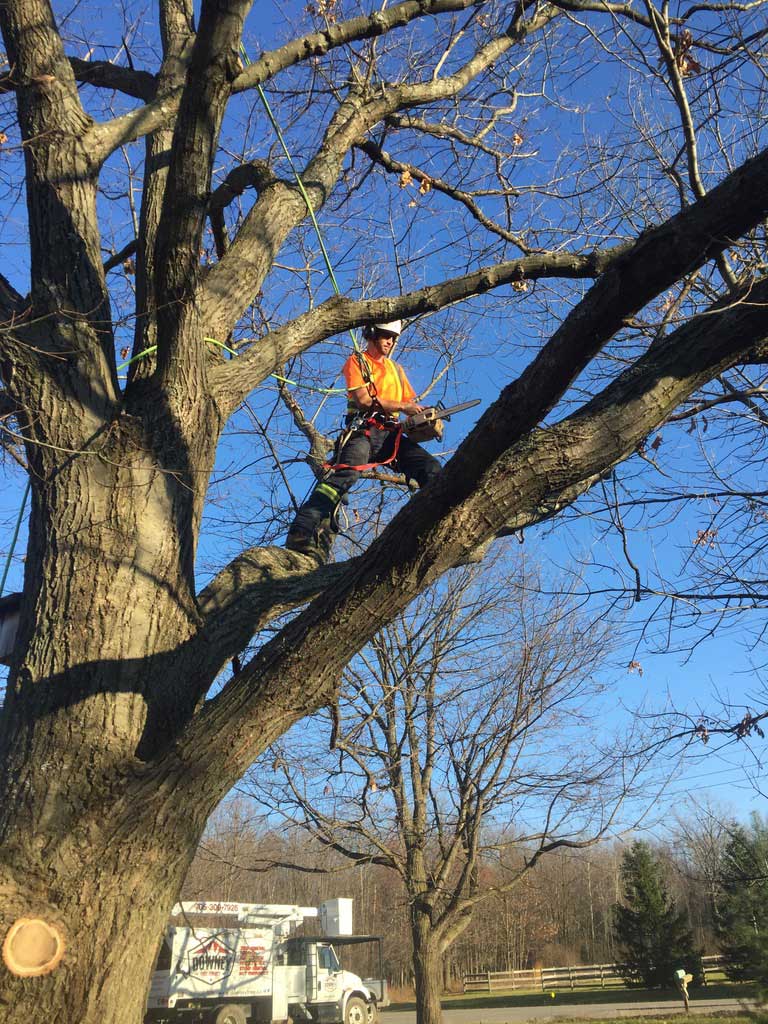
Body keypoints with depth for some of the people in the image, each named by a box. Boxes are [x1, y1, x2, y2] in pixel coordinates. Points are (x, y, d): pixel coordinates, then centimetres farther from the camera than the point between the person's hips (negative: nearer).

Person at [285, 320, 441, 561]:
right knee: (345, 474, -30)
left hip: (391, 434, 6)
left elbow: (411, 403, 24)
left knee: (432, 469, -13)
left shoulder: (396, 369, 29)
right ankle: (303, 532, -43)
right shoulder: (356, 361, 9)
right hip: (364, 431, -6)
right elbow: (364, 399, -6)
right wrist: (402, 407, -11)